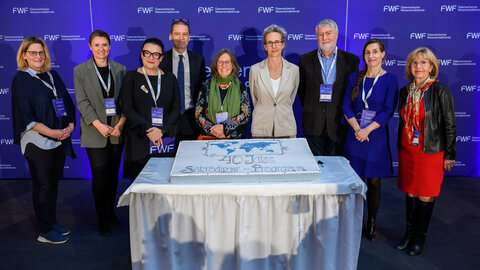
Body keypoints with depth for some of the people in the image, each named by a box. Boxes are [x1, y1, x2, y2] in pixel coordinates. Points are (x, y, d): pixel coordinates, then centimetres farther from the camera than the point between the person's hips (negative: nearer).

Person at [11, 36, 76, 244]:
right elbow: (26, 117, -12)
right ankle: (45, 231, 15)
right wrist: (52, 132, -18)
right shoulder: (21, 80, -5)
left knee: (53, 183, 14)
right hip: (37, 142, -6)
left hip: (60, 139, 6)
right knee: (42, 186, 3)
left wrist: (70, 125, -5)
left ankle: (52, 222, 28)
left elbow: (67, 102, 12)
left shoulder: (52, 75, 12)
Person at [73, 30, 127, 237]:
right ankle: (102, 221, 12)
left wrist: (120, 124, -9)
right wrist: (100, 125, -13)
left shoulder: (120, 69, 7)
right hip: (95, 133, -2)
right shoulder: (80, 71, 1)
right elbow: (82, 102, -4)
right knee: (100, 176, -2)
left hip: (117, 131, 2)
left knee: (113, 174, 10)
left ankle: (110, 212, 26)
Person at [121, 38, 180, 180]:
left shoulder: (170, 78, 9)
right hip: (138, 139, -1)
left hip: (165, 138, 2)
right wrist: (147, 129, -15)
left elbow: (176, 108, 4)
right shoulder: (131, 77, 4)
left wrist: (162, 130, -11)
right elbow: (127, 108, -3)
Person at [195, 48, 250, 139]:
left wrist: (224, 127, -10)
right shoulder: (206, 86, 9)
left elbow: (246, 114, 1)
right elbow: (198, 114, 6)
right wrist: (212, 129, -9)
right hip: (211, 137, 1)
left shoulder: (240, 87, 7)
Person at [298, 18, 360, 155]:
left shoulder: (351, 60, 3)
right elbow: (300, 87, 13)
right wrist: (309, 107, 8)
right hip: (313, 124, 1)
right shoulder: (305, 59, 5)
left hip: (339, 123, 0)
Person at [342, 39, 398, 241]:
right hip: (355, 134, 2)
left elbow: (388, 111, -6)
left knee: (374, 181, 5)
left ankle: (371, 223, 19)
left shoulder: (390, 79, -1)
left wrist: (368, 129, -16)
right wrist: (357, 128, -10)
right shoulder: (355, 77, 7)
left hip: (377, 134, -2)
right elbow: (346, 106, 4)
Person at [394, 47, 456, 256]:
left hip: (431, 152, -4)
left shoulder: (440, 91, -9)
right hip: (407, 151, 5)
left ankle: (420, 237, 21)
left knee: (425, 195, 4)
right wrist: (399, 147, 16)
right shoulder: (405, 91, 6)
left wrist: (449, 155, -6)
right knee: (410, 193, 12)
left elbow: (450, 125, -6)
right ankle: (409, 234, 26)